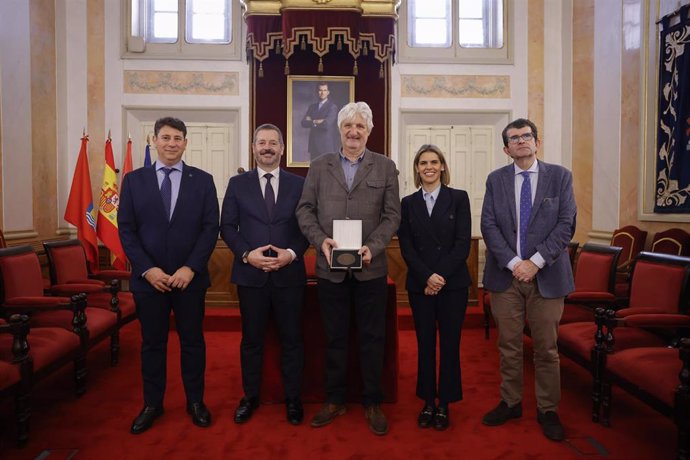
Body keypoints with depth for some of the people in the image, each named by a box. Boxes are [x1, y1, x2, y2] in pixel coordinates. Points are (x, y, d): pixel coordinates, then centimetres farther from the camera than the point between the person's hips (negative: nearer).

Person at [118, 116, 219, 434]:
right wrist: (147, 269, -11)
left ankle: (195, 401, 27)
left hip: (190, 277, 0)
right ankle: (152, 404, 29)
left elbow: (210, 228, -3)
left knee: (192, 341, 10)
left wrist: (190, 268, -12)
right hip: (148, 278, 1)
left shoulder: (202, 180, 2)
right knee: (152, 343, 12)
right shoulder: (134, 180, 4)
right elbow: (126, 230, 1)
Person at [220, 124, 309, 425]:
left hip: (289, 274, 0)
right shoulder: (238, 184, 6)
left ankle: (292, 398, 26)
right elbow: (227, 226, 3)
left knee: (291, 339, 9)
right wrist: (247, 254, -12)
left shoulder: (299, 184, 5)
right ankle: (250, 396, 30)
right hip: (250, 274, 1)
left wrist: (292, 253, -13)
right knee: (251, 339, 12)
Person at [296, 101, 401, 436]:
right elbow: (305, 209, 4)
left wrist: (372, 246, -16)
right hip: (330, 267, 1)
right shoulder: (319, 166, 9)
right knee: (335, 337, 13)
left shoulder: (385, 167, 5)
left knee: (372, 338, 9)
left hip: (371, 268, -1)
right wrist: (321, 240, -13)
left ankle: (372, 403, 26)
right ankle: (335, 400, 29)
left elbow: (392, 215, 0)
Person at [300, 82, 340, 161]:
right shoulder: (312, 107, 14)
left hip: (328, 146, -5)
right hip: (314, 145, 5)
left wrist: (312, 121, -4)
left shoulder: (332, 106, -4)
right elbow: (304, 123, 3)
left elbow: (327, 124, -18)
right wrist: (317, 122, -10)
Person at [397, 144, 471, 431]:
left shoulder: (459, 198, 2)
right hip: (420, 285, 2)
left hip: (453, 283, -1)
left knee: (449, 344, 6)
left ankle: (445, 404, 21)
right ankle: (428, 402, 22)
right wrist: (427, 277, -12)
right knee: (425, 344, 8)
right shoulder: (408, 203, 6)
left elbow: (463, 243, -5)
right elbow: (406, 247, 0)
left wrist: (441, 276, -13)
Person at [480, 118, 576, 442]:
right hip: (505, 274, 1)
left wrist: (536, 262, -13)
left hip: (546, 275, -1)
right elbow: (488, 225, -1)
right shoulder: (496, 180, 7)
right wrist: (513, 263, -12)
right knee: (509, 345, 9)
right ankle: (510, 403, 25)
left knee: (547, 348, 8)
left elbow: (566, 224, -4)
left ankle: (548, 410, 23)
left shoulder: (560, 176, 3)